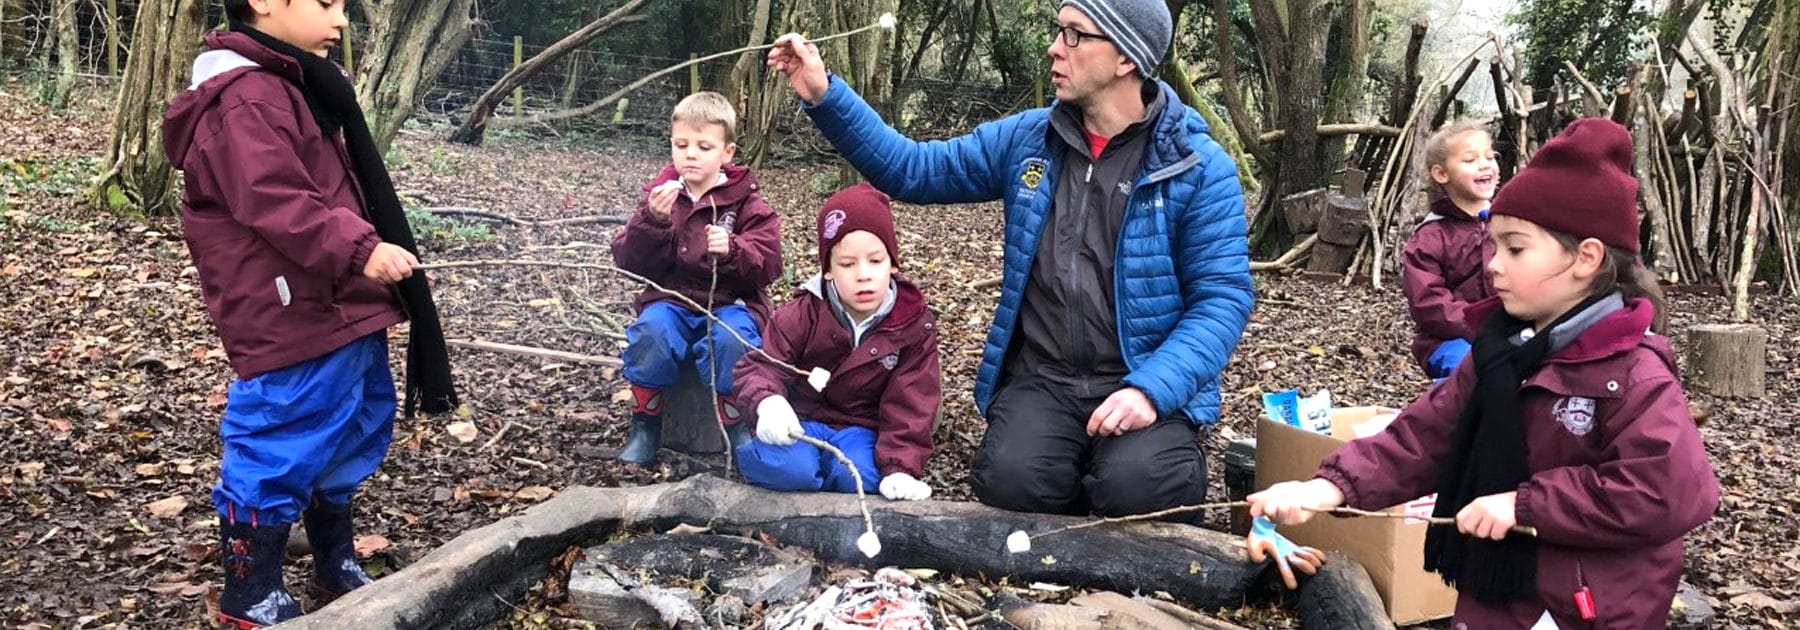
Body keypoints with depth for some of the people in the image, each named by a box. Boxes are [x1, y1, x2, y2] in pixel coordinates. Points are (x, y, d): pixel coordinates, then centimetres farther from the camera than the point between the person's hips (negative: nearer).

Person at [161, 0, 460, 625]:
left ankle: (335, 562, 37)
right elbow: (276, 202, -28)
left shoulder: (300, 87, 17)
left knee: (360, 427, 20)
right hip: (292, 318, -11)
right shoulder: (245, 99, -17)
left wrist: (363, 249, 29)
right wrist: (359, 249, -35)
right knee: (281, 451, -2)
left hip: (344, 308, 11)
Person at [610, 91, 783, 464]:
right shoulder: (659, 195, 7)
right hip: (670, 299, 2)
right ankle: (646, 423, -10)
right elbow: (628, 262, -1)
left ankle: (736, 426, -12)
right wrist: (653, 220, -19)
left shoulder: (747, 204, 2)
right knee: (652, 330, -33)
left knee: (730, 337, -36)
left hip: (731, 303, -1)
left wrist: (733, 250, -29)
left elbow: (768, 265, -8)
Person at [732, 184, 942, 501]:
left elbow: (910, 404, -10)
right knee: (787, 468, -33)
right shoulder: (803, 313, -10)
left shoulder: (915, 324, -9)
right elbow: (761, 365, -13)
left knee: (859, 476, -33)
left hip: (863, 427, 1)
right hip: (802, 418, -1)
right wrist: (768, 401, -39)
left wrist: (901, 467, -23)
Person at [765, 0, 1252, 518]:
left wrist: (1152, 389, -25)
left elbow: (1222, 297, -9)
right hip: (1042, 379, 3)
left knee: (1134, 487, -31)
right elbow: (912, 169, 8)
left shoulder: (1199, 167, -6)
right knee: (1012, 481, -27)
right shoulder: (1026, 140, 6)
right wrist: (824, 96, -4)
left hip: (1144, 383, -2)